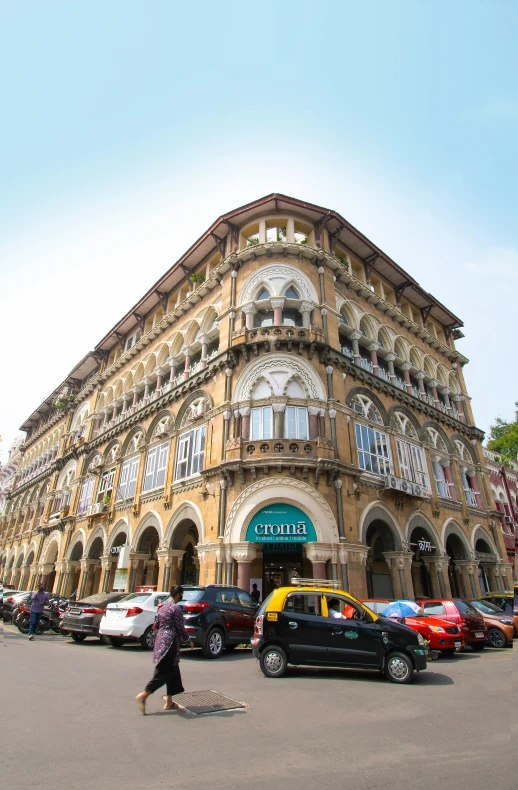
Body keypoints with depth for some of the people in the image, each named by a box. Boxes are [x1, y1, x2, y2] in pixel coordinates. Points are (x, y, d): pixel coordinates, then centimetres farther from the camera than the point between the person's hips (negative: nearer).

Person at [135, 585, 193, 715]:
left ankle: (169, 702, 20)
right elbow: (180, 628, -14)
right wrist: (189, 641, 0)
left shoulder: (163, 607, 10)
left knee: (172, 670, 16)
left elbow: (156, 624, 14)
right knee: (164, 672, 0)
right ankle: (143, 695, -2)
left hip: (160, 640, 9)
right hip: (170, 642, -9)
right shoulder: (176, 608, -16)